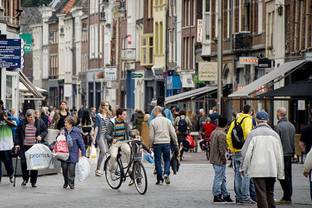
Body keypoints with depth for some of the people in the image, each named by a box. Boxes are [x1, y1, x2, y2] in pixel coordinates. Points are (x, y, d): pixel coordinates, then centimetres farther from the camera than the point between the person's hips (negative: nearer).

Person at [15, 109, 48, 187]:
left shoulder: (40, 122, -1)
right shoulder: (22, 123, 2)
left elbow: (45, 131, 9)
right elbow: (17, 133, 8)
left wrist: (41, 136, -11)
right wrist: (17, 143, 1)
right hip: (24, 146, 1)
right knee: (23, 162, -4)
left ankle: (33, 181, 10)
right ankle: (25, 179, 18)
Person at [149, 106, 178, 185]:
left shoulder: (153, 122, -4)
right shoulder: (167, 121, 4)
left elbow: (151, 135, -4)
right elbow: (173, 133, 5)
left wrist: (151, 144, 10)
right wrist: (176, 143, 13)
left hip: (157, 143, -2)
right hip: (166, 142, 2)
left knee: (158, 161, 6)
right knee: (167, 160, 13)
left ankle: (160, 179, 6)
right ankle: (166, 173, -10)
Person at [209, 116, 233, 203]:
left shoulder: (214, 132, 10)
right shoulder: (222, 134, -19)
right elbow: (222, 148, -21)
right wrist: (223, 158, -10)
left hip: (214, 159, 10)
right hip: (219, 160, -10)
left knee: (223, 178, 16)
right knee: (219, 178, -1)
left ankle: (225, 195, 22)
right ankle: (217, 196, 4)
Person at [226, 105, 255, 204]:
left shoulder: (235, 121, 12)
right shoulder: (248, 120, -6)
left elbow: (228, 137, 10)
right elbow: (247, 132, -23)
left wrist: (232, 149, 13)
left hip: (235, 152, 6)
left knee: (237, 175, 10)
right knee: (246, 174, -4)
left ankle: (238, 197, 15)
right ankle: (245, 197, -6)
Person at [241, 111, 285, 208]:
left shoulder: (253, 134, -5)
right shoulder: (274, 134, 5)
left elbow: (247, 152, -5)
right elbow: (279, 154, 8)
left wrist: (244, 167, 7)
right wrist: (280, 173, 14)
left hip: (257, 170, -3)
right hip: (272, 170, 4)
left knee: (261, 194, -3)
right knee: (270, 193, 14)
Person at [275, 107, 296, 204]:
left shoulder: (278, 126, -14)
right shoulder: (292, 126, 10)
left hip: (282, 154, -8)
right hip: (290, 154, 8)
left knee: (284, 177, -4)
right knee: (288, 175, 13)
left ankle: (287, 197, -5)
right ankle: (288, 196, 17)